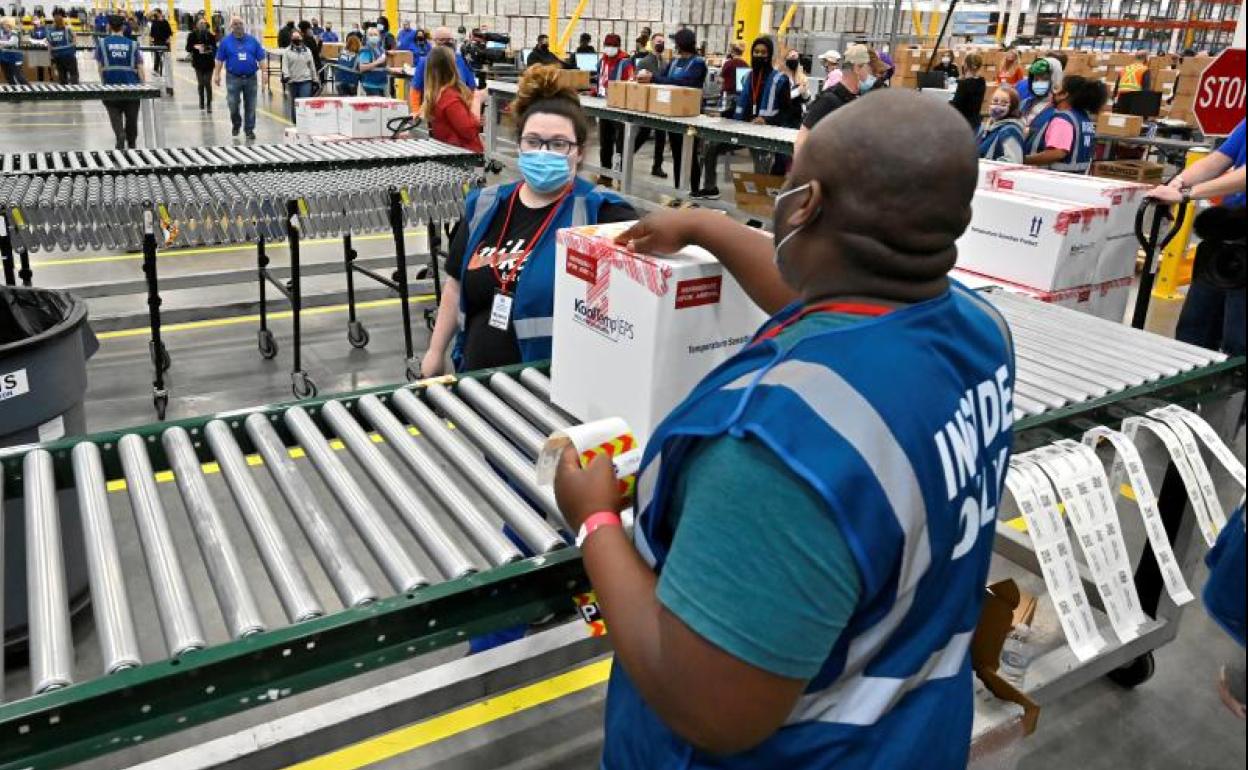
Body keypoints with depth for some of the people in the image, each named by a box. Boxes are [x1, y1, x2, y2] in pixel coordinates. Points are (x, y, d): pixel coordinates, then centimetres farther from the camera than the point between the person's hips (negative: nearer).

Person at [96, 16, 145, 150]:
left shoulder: (102, 43, 4)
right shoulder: (132, 44, 4)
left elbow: (100, 66, 2)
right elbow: (140, 68, -2)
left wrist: (103, 82, 12)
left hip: (111, 85, -1)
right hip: (131, 86, 1)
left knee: (115, 115, 4)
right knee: (131, 118, 14)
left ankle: (120, 136, -25)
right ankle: (131, 146, 26)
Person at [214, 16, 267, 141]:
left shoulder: (252, 41, 4)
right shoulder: (226, 41, 2)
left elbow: (261, 58, 5)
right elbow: (220, 60, 3)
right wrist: (217, 75, 0)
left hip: (250, 78, 1)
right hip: (233, 78, -1)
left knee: (250, 106, 4)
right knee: (232, 104, -4)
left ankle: (249, 129, 15)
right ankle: (236, 124, 21)